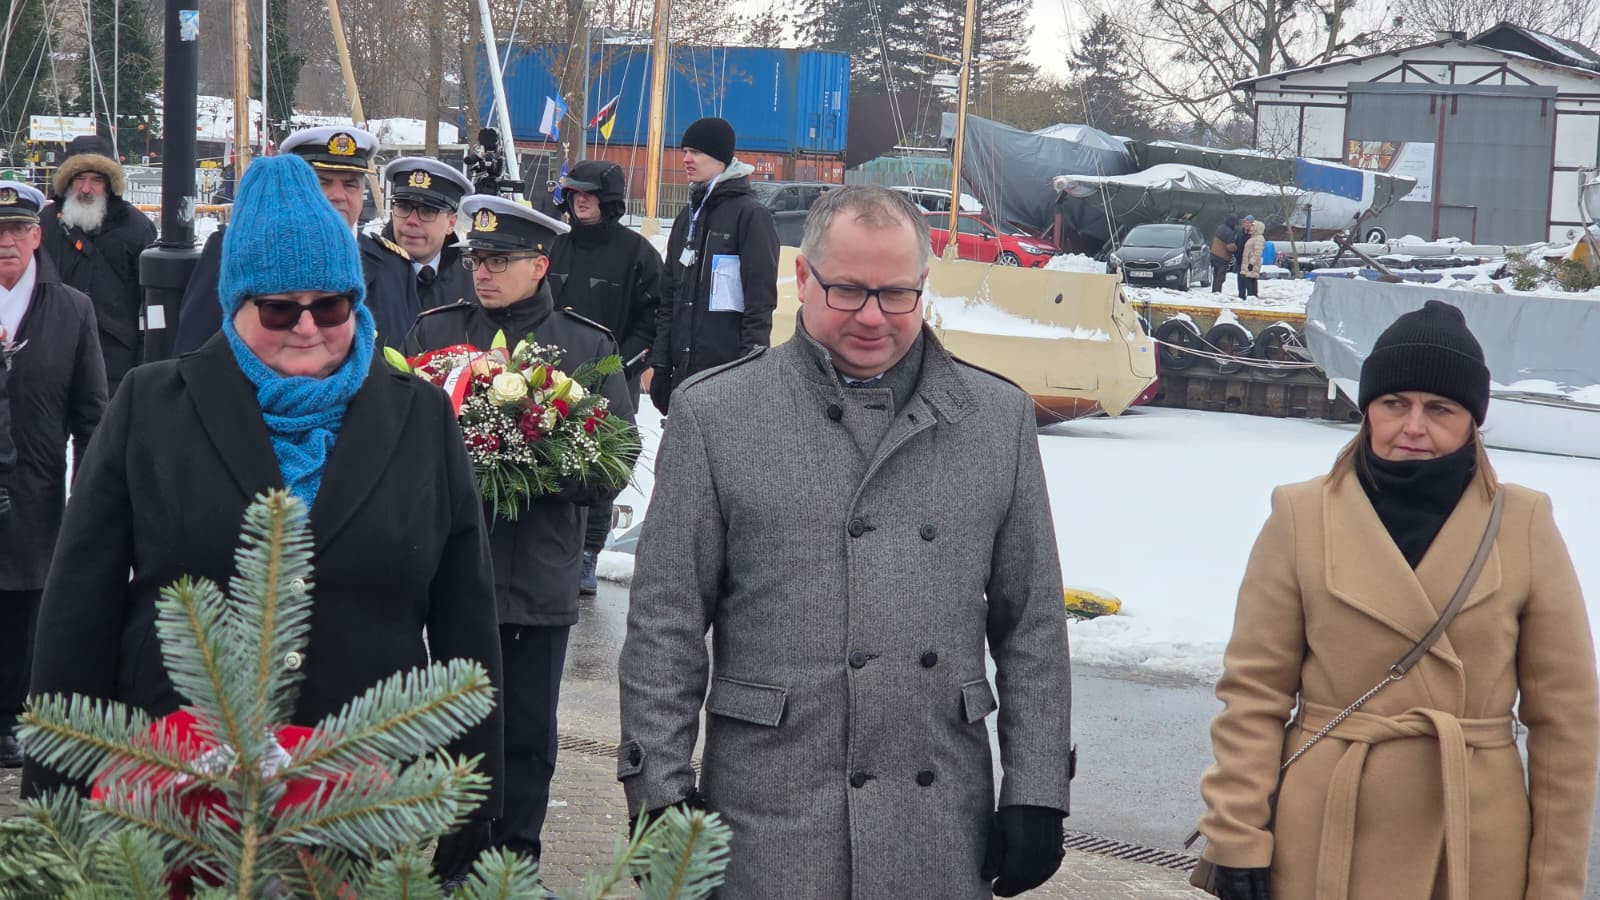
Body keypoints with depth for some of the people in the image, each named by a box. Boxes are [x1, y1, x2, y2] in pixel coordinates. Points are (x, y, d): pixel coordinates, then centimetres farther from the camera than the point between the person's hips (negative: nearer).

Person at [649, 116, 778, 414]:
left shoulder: (750, 215, -5)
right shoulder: (689, 216, 18)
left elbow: (760, 302, -10)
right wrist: (660, 364, 13)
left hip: (728, 370, -7)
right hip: (684, 372, 7)